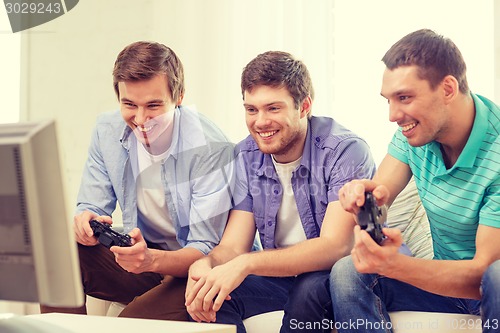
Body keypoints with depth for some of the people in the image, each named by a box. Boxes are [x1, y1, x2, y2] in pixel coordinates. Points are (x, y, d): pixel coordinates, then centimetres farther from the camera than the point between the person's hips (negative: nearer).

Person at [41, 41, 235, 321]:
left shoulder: (211, 148, -22)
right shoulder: (108, 130, -6)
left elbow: (206, 250, -22)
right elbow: (91, 208, 1)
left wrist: (152, 259, -43)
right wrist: (84, 222, -25)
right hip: (141, 255, 6)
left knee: (133, 323, -33)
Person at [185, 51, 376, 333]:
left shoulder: (345, 151, -20)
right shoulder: (246, 158, -3)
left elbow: (335, 246, -30)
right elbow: (233, 246, -7)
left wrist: (247, 263, -42)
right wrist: (205, 265, -32)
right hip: (282, 274, 4)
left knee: (310, 287, -35)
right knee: (207, 295, -21)